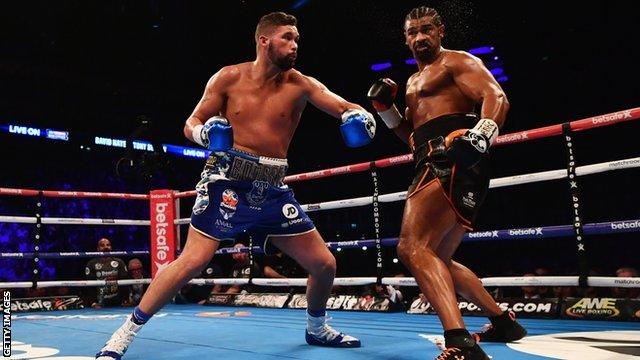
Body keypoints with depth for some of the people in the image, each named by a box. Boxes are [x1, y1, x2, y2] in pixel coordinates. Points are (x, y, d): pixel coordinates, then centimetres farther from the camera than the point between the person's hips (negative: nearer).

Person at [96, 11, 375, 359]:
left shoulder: (300, 85, 3)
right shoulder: (229, 78, 0)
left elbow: (346, 108, -4)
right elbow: (191, 123, 4)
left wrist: (360, 117, -28)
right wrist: (204, 133, -20)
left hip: (273, 189, 4)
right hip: (229, 180, -3)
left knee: (324, 263, 4)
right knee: (192, 260, -16)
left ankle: (317, 328, 31)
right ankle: (126, 331, 1)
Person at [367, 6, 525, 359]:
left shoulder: (457, 61, 3)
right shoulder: (415, 81, 29)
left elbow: (496, 97, -14)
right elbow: (414, 136, 31)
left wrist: (481, 133, -35)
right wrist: (386, 107, 16)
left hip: (455, 162, -10)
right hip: (435, 166, 10)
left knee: (413, 248, -26)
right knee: (438, 260, 17)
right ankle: (504, 322, 28)